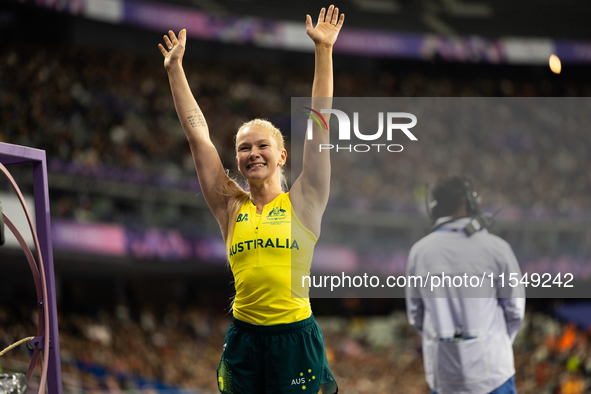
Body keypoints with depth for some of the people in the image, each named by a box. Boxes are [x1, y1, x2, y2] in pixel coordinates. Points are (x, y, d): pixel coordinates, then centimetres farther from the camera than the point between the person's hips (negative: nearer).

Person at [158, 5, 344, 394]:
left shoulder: (303, 203, 2)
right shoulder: (230, 209, 8)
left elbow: (320, 124, -1)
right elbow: (197, 134, 11)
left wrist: (324, 50, -3)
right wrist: (175, 69, 14)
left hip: (294, 336, -3)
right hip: (243, 337, 3)